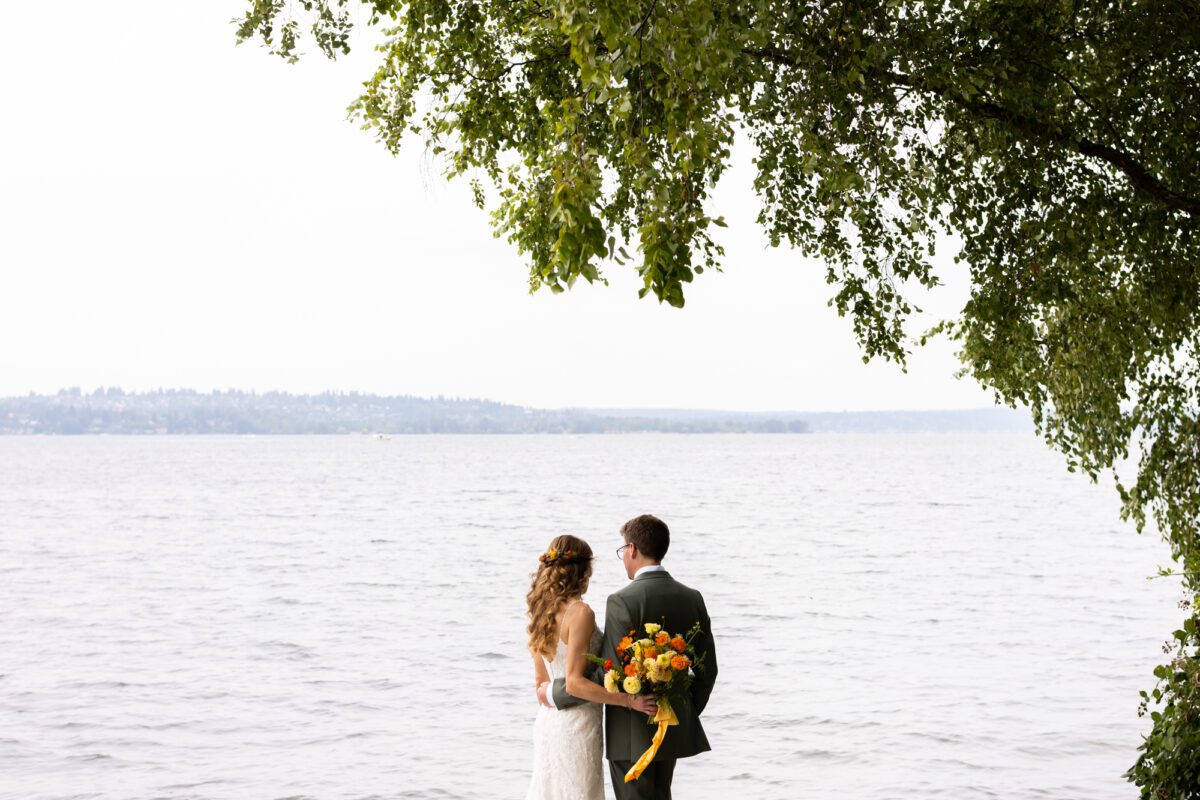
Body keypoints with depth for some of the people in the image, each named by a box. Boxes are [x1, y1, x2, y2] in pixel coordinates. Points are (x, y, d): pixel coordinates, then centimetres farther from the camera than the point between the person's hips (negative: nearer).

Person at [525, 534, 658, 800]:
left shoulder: (542, 612, 8)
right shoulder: (580, 612, -16)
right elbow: (575, 682, -21)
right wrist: (629, 701, -20)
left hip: (547, 720, 8)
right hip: (577, 725, -8)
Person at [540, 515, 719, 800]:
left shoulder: (623, 601, -17)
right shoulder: (692, 598, 3)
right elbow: (707, 669, 7)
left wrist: (554, 692, -10)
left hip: (632, 735, -7)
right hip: (673, 730, 7)